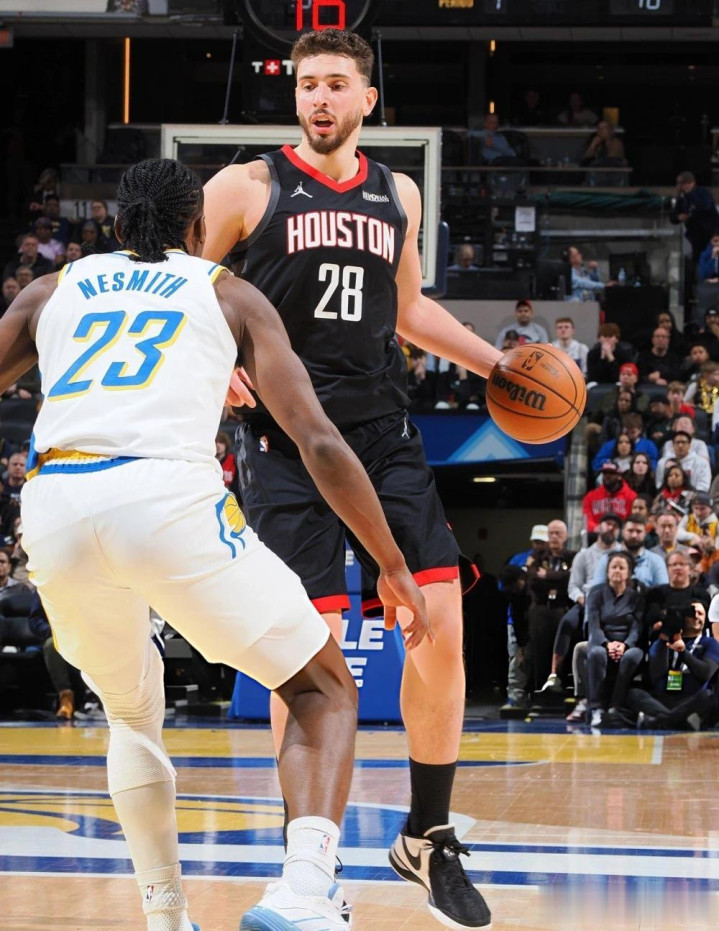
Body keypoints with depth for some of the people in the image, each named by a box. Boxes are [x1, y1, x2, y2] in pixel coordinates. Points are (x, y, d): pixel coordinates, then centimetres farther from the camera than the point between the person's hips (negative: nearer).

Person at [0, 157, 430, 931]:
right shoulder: (227, 294, 22)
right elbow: (318, 441, 14)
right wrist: (392, 565, 19)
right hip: (167, 496, -3)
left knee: (132, 711, 31)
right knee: (323, 690, 12)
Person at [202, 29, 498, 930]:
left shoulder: (397, 196, 14)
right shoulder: (246, 188, -1)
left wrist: (496, 363, 21)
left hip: (383, 432, 5)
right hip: (286, 439, -4)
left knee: (441, 623, -5)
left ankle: (428, 837, 11)